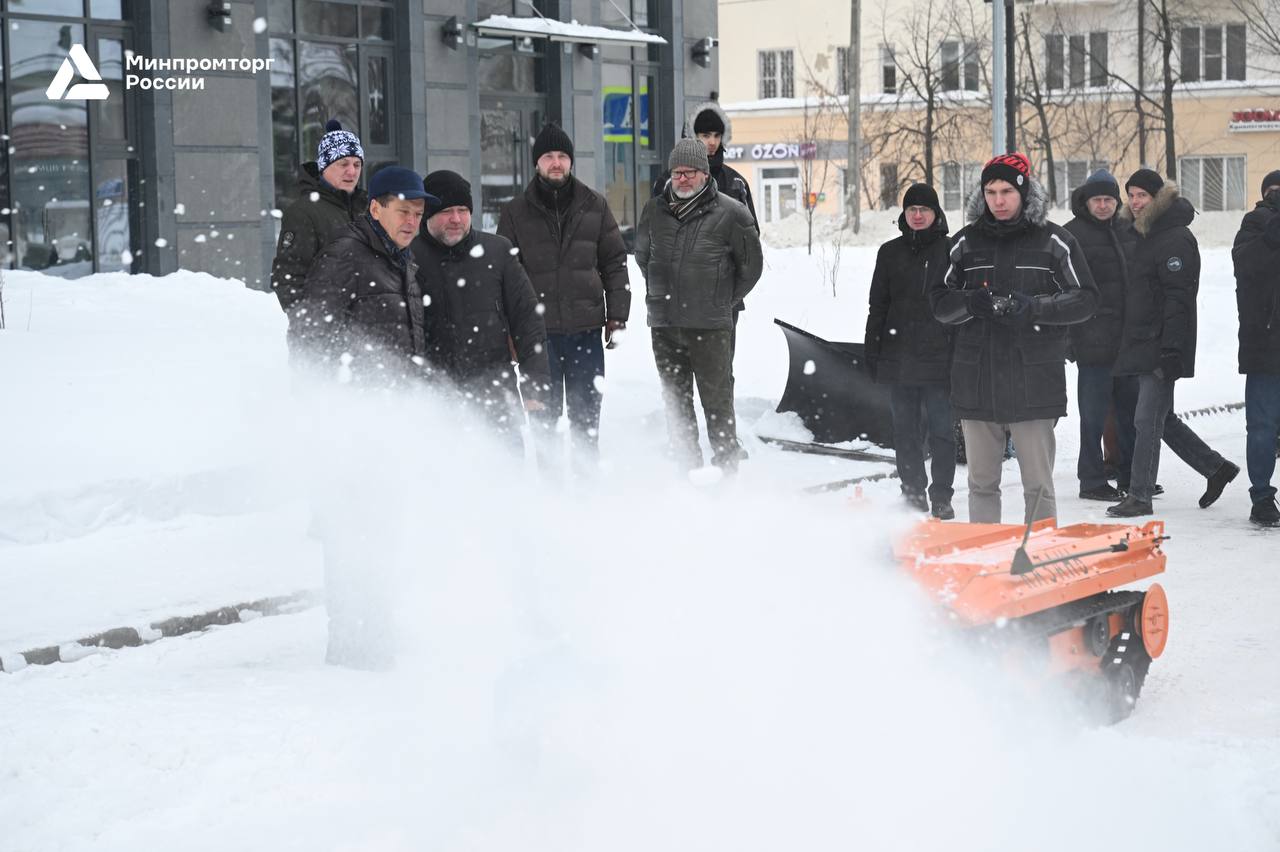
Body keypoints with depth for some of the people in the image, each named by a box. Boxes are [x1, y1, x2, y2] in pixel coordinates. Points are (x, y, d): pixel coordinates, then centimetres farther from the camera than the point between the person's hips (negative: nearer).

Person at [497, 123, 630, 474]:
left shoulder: (594, 206, 7)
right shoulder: (515, 213, 4)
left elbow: (615, 262, 9)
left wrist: (617, 316, 2)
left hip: (587, 328, 1)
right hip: (539, 330, -1)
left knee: (587, 414, 7)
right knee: (545, 412, 3)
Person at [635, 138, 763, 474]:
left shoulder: (730, 213, -5)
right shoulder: (655, 210, 7)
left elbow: (752, 266, 5)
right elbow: (642, 254, 25)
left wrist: (722, 301, 7)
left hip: (710, 327, -4)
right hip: (663, 325, 4)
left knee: (717, 405, -1)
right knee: (676, 404, 10)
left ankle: (726, 474, 5)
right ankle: (688, 472, 18)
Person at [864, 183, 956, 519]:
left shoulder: (951, 251, 2)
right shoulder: (891, 252, 10)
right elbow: (878, 306, 12)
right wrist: (872, 351, 7)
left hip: (940, 356, -3)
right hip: (899, 356, 3)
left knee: (941, 429, -1)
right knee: (906, 430, 8)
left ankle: (941, 497, 7)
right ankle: (913, 493, 18)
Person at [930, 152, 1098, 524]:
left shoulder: (1054, 241, 1)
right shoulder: (966, 242, 9)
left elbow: (1085, 299, 1)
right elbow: (939, 301, 11)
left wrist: (1035, 307, -15)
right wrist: (971, 302, -10)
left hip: (1034, 379, -3)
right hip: (977, 380, 3)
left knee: (1038, 483, 0)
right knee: (981, 482, 10)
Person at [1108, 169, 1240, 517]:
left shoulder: (1175, 239, -13)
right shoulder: (1145, 235, 17)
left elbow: (1178, 298, -19)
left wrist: (1170, 350, -24)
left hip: (1161, 348, -10)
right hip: (1140, 344, 10)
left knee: (1147, 420, -7)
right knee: (1161, 418, 14)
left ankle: (1140, 497, -2)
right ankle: (1215, 467, 24)